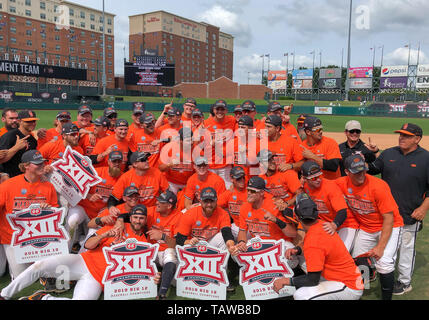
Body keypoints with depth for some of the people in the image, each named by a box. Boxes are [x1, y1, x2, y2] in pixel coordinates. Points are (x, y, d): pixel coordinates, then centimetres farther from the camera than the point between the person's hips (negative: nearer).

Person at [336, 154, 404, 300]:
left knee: (384, 263, -20)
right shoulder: (342, 183, -13)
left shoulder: (378, 186, -26)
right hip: (365, 228, 5)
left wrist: (380, 247, -24)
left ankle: (387, 298, -1)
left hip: (389, 227, -5)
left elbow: (389, 218, -22)